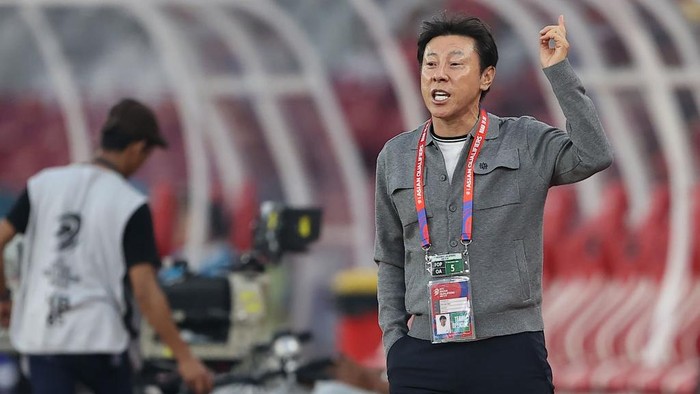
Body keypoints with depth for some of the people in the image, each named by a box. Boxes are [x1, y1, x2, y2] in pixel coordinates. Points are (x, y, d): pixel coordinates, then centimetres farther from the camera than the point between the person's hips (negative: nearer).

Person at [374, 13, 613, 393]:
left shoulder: (527, 143, 2)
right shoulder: (395, 158, 11)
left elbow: (593, 157, -17)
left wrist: (558, 71, -15)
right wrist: (394, 341, 8)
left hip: (510, 352, -2)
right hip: (422, 358, 3)